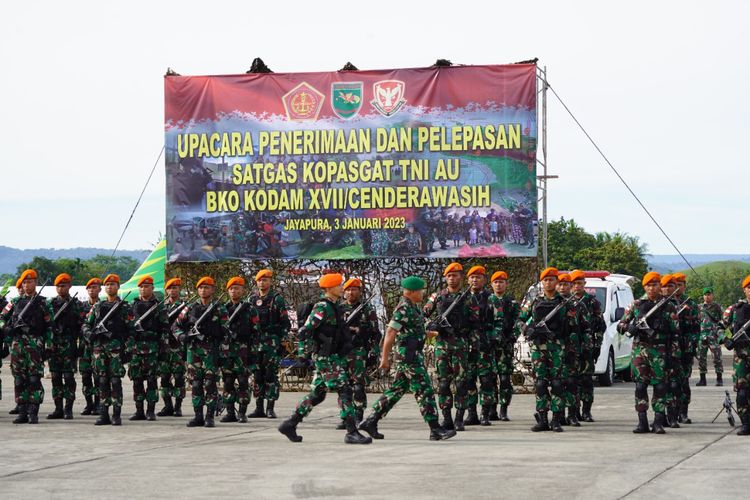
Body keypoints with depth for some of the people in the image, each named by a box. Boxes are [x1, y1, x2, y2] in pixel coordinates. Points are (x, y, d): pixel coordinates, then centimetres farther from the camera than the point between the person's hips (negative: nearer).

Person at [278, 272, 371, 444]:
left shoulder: (334, 307, 15)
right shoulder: (322, 308, -14)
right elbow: (305, 331, -18)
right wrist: (303, 355, -19)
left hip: (333, 357, 10)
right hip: (326, 358, -10)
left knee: (317, 394, 13)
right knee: (344, 391, -11)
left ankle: (290, 425, 18)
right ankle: (352, 433, -11)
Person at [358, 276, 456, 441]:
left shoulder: (413, 307, 15)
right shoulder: (403, 308, -15)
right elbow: (390, 332, -18)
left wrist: (431, 334, 14)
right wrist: (385, 358, -18)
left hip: (413, 355, 10)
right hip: (408, 355, -10)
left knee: (397, 390, 12)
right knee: (425, 391, -8)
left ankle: (370, 422, 14)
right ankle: (435, 430, -8)